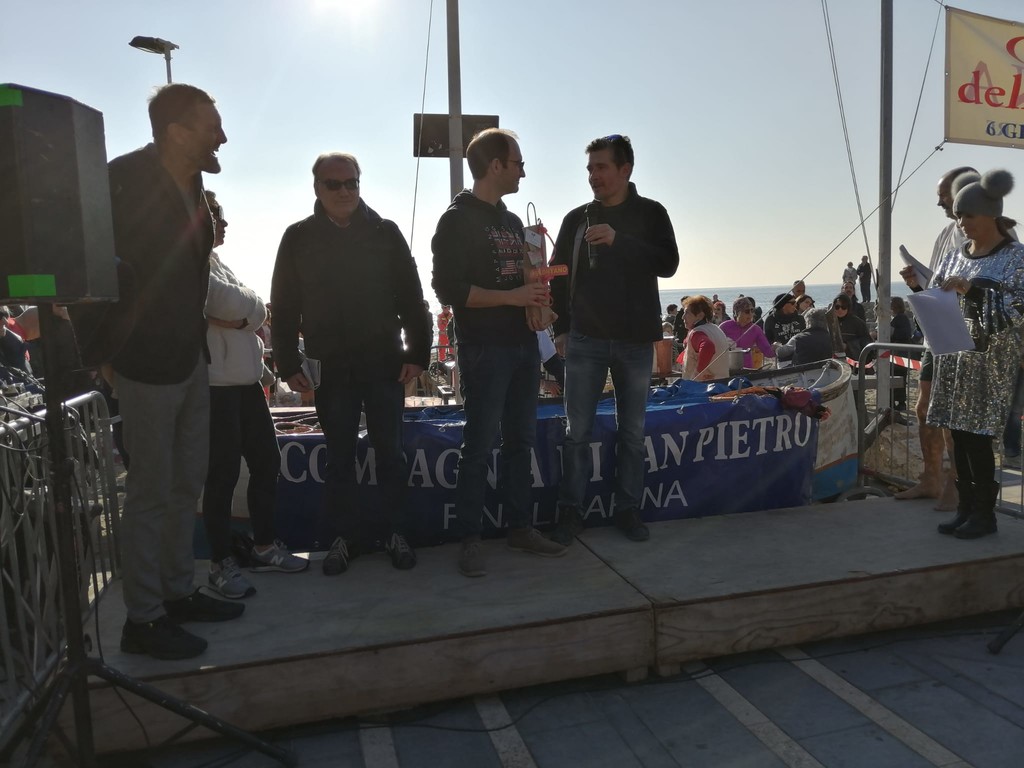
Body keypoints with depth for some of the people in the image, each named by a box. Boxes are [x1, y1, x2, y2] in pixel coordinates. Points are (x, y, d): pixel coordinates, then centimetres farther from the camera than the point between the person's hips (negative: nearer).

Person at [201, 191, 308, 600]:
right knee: (223, 472, -2)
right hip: (214, 383, -9)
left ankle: (264, 545, 26)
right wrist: (246, 307, 3)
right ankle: (221, 563, 12)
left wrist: (236, 314, -3)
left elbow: (257, 311, 16)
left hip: (245, 377, 9)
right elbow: (230, 303, -16)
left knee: (267, 461, 12)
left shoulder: (214, 261, 20)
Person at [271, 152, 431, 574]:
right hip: (329, 368, 1)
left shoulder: (385, 233, 3)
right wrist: (289, 363, -2)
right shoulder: (298, 238, 4)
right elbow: (284, 308, 4)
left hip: (384, 364, 0)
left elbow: (410, 298, 3)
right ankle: (344, 536, 21)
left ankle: (397, 533, 19)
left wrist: (417, 352, -4)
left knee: (389, 453, 6)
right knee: (339, 457, 9)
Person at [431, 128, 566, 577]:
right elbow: (449, 288, -15)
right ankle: (470, 539, 6)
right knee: (479, 446, -4)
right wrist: (512, 297, -17)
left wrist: (538, 306, 4)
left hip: (524, 346, 8)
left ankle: (520, 528, 21)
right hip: (485, 349, -8)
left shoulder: (512, 221, 18)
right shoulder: (458, 220, -6)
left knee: (520, 440, 11)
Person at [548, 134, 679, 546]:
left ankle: (628, 510, 18)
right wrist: (561, 328, 1)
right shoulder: (577, 218, 8)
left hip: (635, 340, 0)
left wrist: (618, 241, -20)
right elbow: (559, 276, 9)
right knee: (577, 430, 1)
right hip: (584, 341, 1)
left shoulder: (650, 214, 4)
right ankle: (570, 512, 11)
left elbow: (668, 264, -9)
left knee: (632, 431, 7)